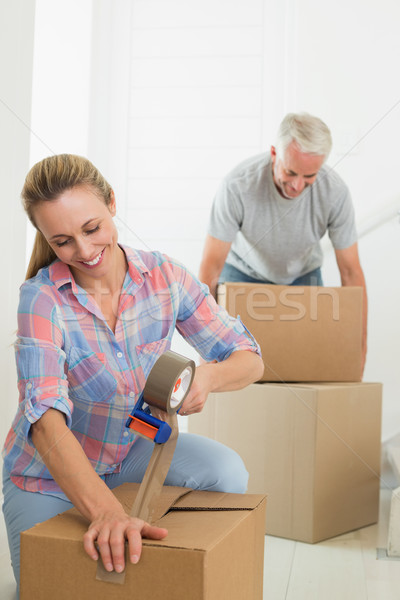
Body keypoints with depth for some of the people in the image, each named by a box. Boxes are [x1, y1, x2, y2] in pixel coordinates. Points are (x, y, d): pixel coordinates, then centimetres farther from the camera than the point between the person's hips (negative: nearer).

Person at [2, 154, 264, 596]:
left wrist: (208, 377, -36)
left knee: (226, 473, -22)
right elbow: (46, 417, -38)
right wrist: (106, 512, -54)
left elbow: (249, 360, -11)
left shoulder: (163, 275, -15)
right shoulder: (42, 298, -25)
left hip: (133, 446, 2)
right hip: (50, 472, -2)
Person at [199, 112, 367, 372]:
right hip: (244, 272, -1)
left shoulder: (335, 192, -29)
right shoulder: (238, 185, -35)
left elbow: (351, 272, -21)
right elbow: (211, 266, -31)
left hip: (303, 274, 2)